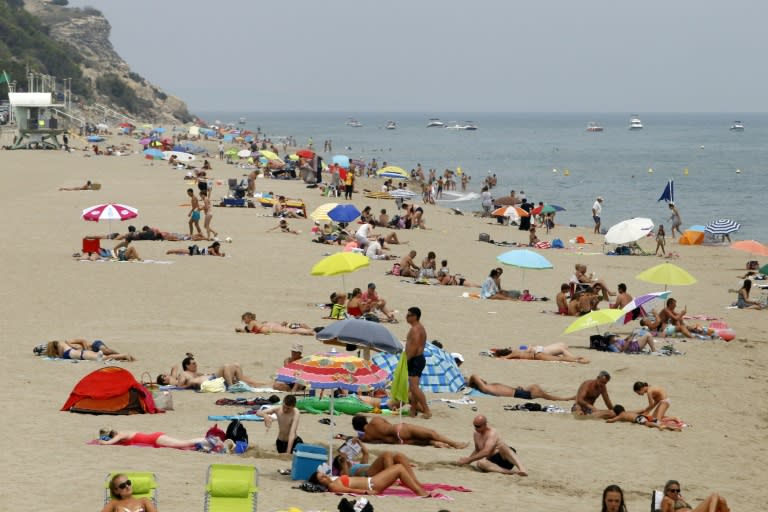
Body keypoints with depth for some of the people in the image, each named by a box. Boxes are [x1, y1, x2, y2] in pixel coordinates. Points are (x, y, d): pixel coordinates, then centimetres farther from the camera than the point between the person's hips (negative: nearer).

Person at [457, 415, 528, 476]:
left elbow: (486, 452, -23)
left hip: (505, 458, -5)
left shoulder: (492, 433, -11)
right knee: (480, 463, -31)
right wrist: (467, 458, 15)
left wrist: (469, 459, -19)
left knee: (501, 445, -40)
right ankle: (509, 471, -46)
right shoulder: (476, 434, 14)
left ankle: (521, 468, -54)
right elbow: (477, 450, 31)